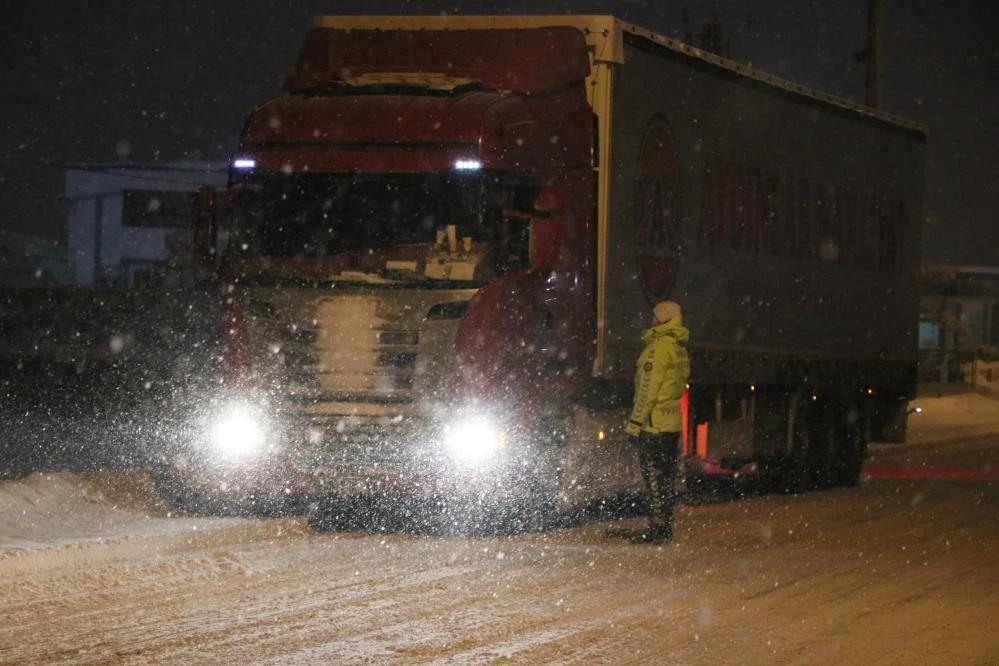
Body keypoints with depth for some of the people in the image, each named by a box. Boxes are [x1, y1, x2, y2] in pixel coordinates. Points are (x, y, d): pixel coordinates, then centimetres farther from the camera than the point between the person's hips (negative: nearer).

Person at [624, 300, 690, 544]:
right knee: (666, 476, 13)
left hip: (654, 423, -9)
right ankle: (665, 528, 16)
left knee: (654, 476, -6)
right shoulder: (680, 350, 13)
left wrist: (635, 421, -14)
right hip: (672, 422, 9)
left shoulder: (658, 348, -14)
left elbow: (648, 389, -18)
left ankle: (658, 528, -7)